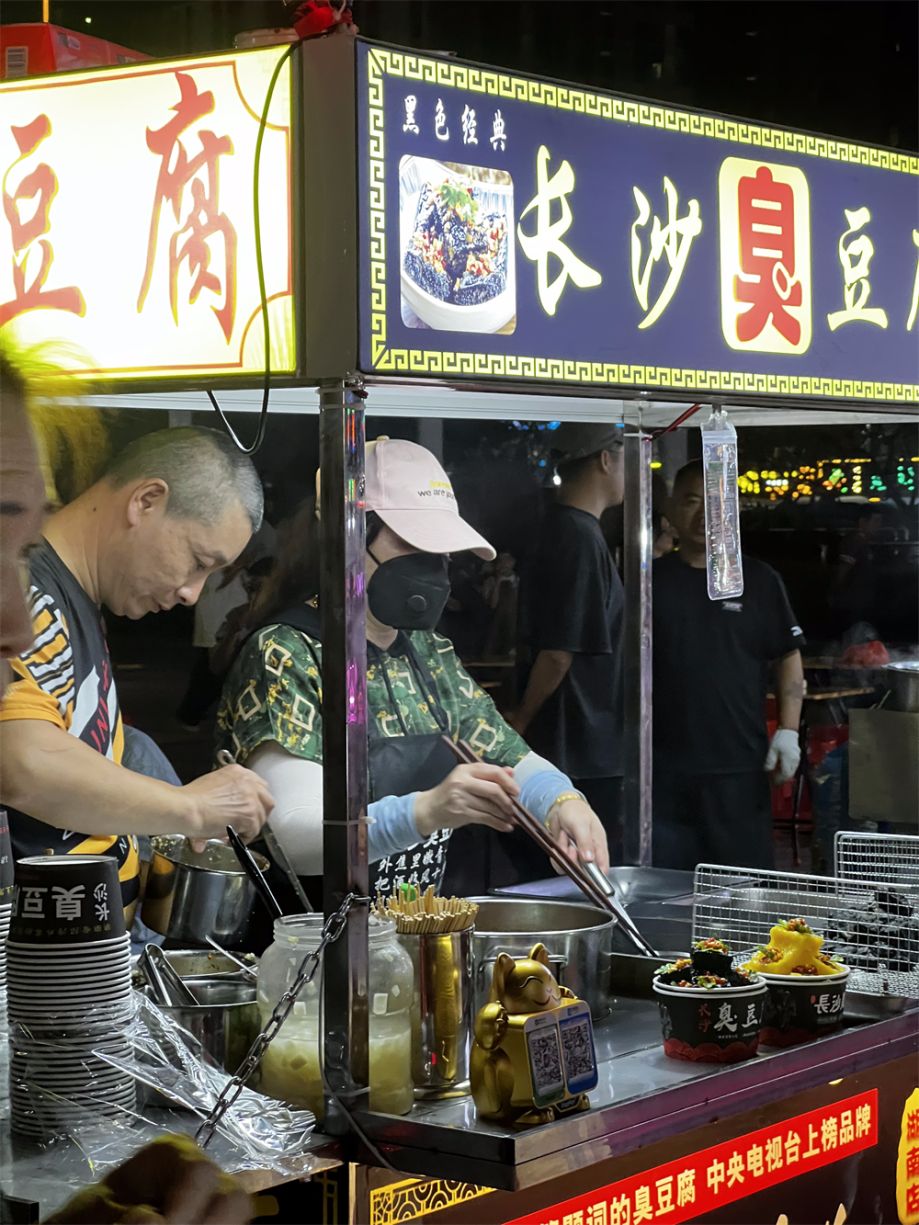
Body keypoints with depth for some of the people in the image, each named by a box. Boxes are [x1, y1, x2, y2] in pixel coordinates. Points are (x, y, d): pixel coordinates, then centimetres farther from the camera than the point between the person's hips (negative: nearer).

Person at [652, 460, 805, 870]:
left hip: (740, 765, -1)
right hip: (665, 766, 1)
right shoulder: (651, 580, 8)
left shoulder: (758, 581, 7)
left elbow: (789, 657, 9)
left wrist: (788, 731, -2)